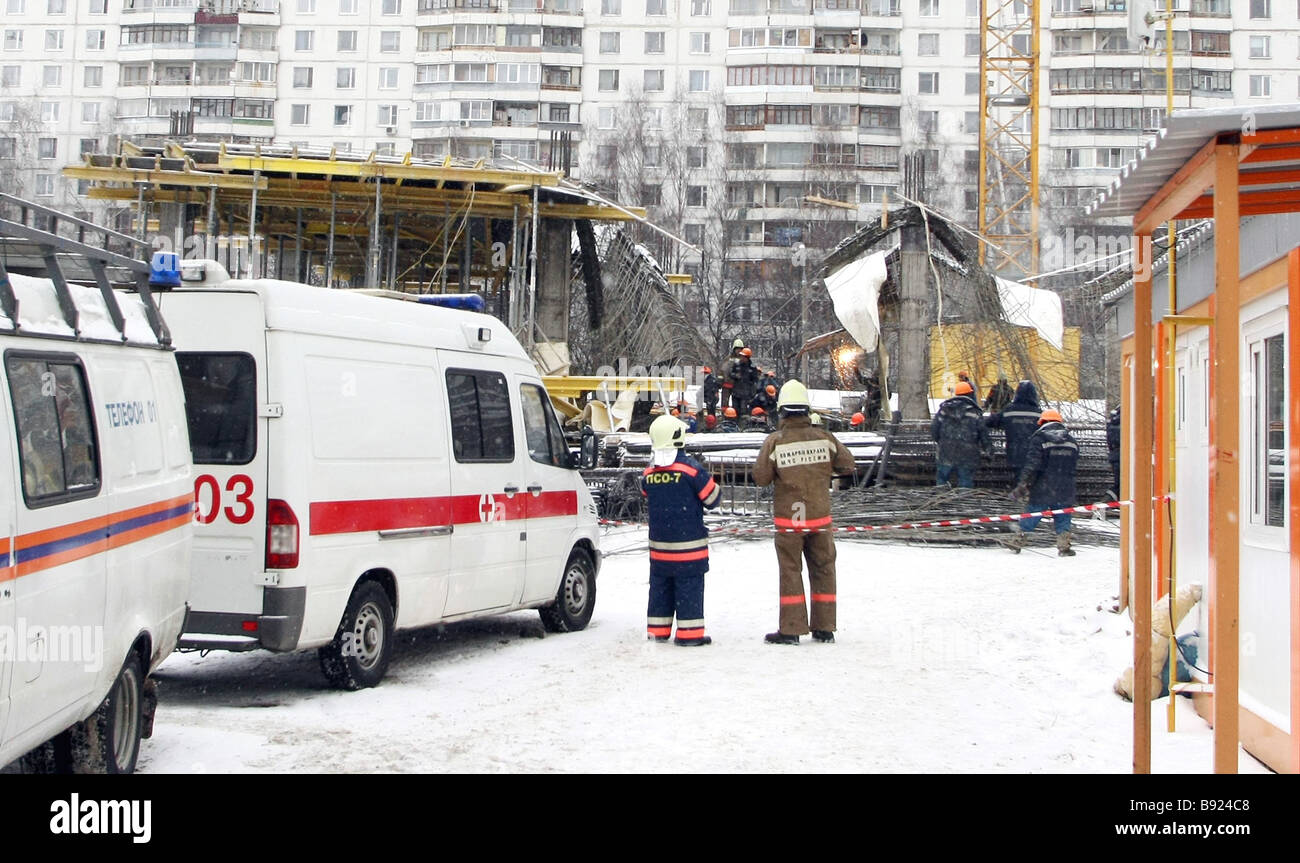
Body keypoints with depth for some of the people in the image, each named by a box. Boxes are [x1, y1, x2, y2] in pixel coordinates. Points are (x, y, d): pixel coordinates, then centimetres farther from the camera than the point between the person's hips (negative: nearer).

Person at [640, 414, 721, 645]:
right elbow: (712, 498, -6)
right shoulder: (690, 468, -13)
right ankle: (689, 633, 0)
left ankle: (657, 630, 19)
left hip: (659, 543, 5)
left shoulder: (648, 473, 3)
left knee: (660, 585, 14)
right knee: (689, 585, -1)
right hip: (688, 543, -5)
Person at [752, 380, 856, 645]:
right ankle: (824, 628, 15)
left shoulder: (775, 441, -11)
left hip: (788, 517, -2)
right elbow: (848, 464, 3)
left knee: (790, 572, 4)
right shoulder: (823, 437, -4)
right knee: (823, 569, 11)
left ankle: (791, 629, 4)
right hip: (820, 515, 2)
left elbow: (760, 478, -9)